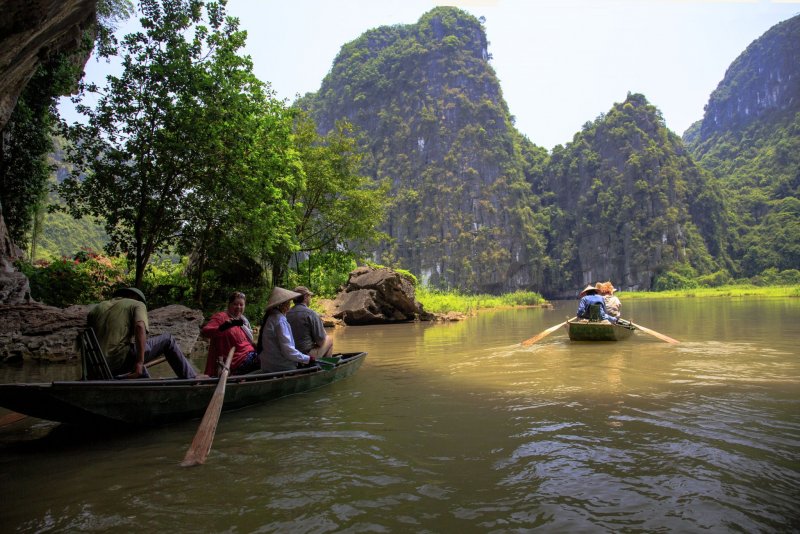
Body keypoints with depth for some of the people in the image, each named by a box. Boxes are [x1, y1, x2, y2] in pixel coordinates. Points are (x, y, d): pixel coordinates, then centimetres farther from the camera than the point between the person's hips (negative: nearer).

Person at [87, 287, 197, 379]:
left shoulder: (97, 308, 23)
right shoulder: (137, 304, 7)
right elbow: (140, 327, -13)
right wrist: (139, 362, -19)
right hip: (120, 360, -7)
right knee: (167, 339, 9)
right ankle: (190, 379, 9)